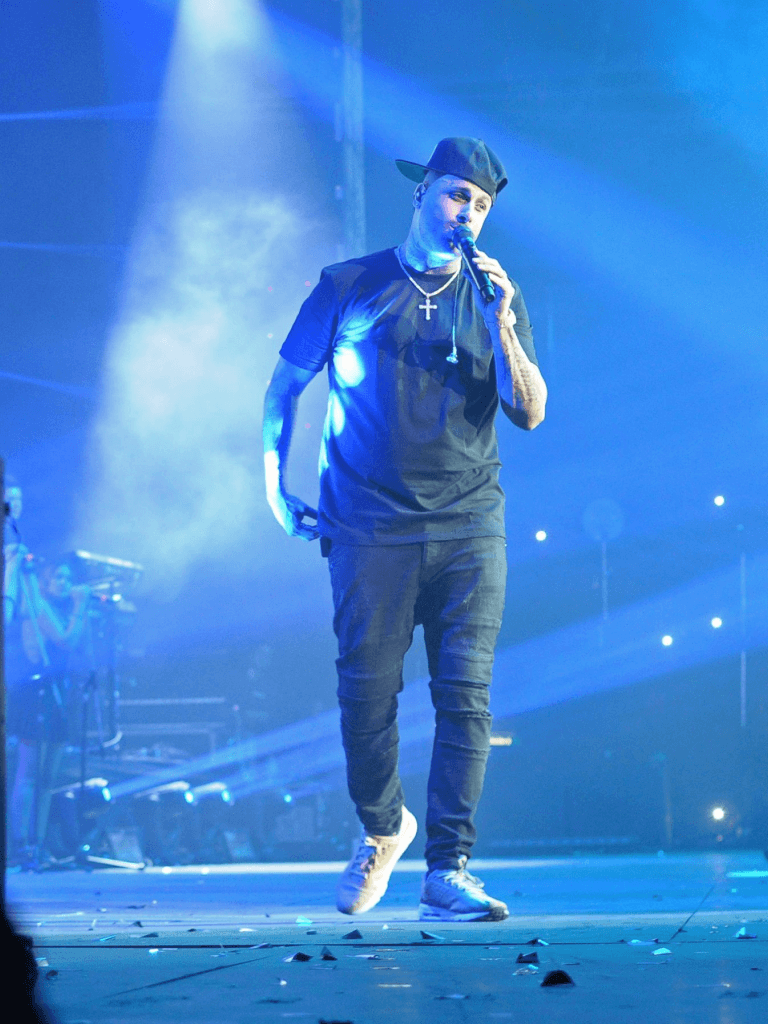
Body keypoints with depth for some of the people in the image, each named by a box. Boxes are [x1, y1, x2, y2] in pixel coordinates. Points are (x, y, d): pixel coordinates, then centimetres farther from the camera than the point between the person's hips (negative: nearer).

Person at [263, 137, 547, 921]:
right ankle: (381, 829, 24)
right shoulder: (348, 288, 6)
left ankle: (448, 873, -7)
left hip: (469, 529, 1)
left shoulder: (496, 301, 11)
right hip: (371, 527, -1)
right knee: (366, 691, -4)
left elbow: (529, 414, 3)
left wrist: (499, 327, -10)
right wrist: (275, 488, 6)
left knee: (465, 694, -8)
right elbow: (283, 387, 13)